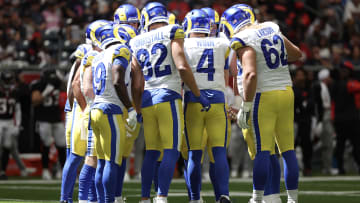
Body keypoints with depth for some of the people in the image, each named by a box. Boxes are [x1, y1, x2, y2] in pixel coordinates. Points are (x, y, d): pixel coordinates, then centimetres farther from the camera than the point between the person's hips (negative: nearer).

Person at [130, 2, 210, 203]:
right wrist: (199, 95, -7)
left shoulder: (138, 43, 12)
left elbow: (137, 85, 12)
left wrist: (138, 111, 22)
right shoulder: (173, 33, -1)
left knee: (151, 153, 14)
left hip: (147, 102, 5)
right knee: (171, 152, -6)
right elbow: (182, 67, -14)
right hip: (169, 99, -5)